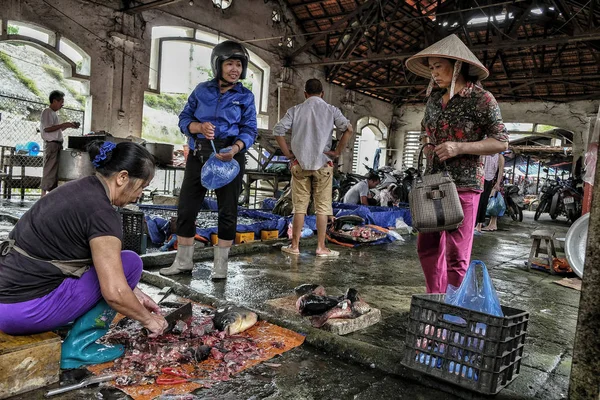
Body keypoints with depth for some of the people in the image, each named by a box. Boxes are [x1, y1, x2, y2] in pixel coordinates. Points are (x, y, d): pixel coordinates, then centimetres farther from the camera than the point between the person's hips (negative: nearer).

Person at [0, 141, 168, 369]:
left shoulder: (80, 189, 9)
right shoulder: (102, 212, -19)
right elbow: (114, 293, -22)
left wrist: (134, 293, 19)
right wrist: (148, 319, -4)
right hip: (26, 309, -9)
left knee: (111, 264, 22)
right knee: (129, 263, -4)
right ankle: (79, 346, 1)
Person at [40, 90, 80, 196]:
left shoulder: (54, 113, 21)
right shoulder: (47, 112, -7)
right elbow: (47, 128, -18)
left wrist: (68, 125, 14)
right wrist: (63, 124, -17)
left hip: (57, 145, 9)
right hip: (51, 144, -9)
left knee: (55, 171, 9)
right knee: (49, 170, -9)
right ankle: (43, 194, -6)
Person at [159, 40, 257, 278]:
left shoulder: (245, 96, 2)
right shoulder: (202, 90, 7)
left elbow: (249, 130, -4)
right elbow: (184, 119, 6)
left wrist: (235, 148, -24)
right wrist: (199, 127, -16)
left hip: (230, 155, -2)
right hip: (199, 154, 2)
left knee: (227, 211, 4)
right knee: (186, 207, 4)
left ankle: (220, 265, 17)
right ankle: (183, 261, 20)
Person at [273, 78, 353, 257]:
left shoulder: (295, 110, 5)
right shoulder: (331, 110, 3)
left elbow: (278, 130, -3)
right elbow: (348, 129, -9)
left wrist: (288, 153, 2)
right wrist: (337, 151, -4)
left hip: (300, 163, 1)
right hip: (323, 164, -1)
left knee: (299, 206, 8)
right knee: (322, 207, 5)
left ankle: (295, 246, 13)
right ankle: (321, 247, 8)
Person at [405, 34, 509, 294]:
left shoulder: (480, 98, -5)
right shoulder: (434, 99, 14)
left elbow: (501, 142, -7)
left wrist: (459, 148, -17)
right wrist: (429, 149, 10)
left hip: (464, 184, -7)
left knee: (456, 253, -4)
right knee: (427, 247, 10)